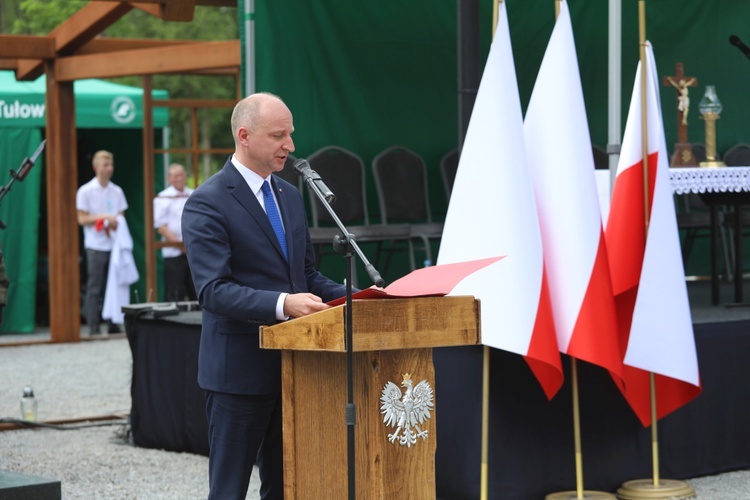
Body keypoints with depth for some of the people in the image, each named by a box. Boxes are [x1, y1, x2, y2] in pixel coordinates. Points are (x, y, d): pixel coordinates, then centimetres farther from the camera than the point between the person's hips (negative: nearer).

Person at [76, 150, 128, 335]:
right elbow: (82, 219, -4)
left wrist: (115, 223, -6)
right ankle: (93, 326, 0)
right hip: (96, 246, -4)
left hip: (115, 245, 4)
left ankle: (114, 325, 9)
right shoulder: (85, 191, -2)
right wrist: (104, 217, -15)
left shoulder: (117, 191, 11)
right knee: (95, 288, -3)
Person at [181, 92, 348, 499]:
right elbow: (213, 290, -20)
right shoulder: (207, 204, -12)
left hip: (292, 364, 7)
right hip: (240, 368, -7)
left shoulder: (289, 196, 13)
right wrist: (282, 305, -33)